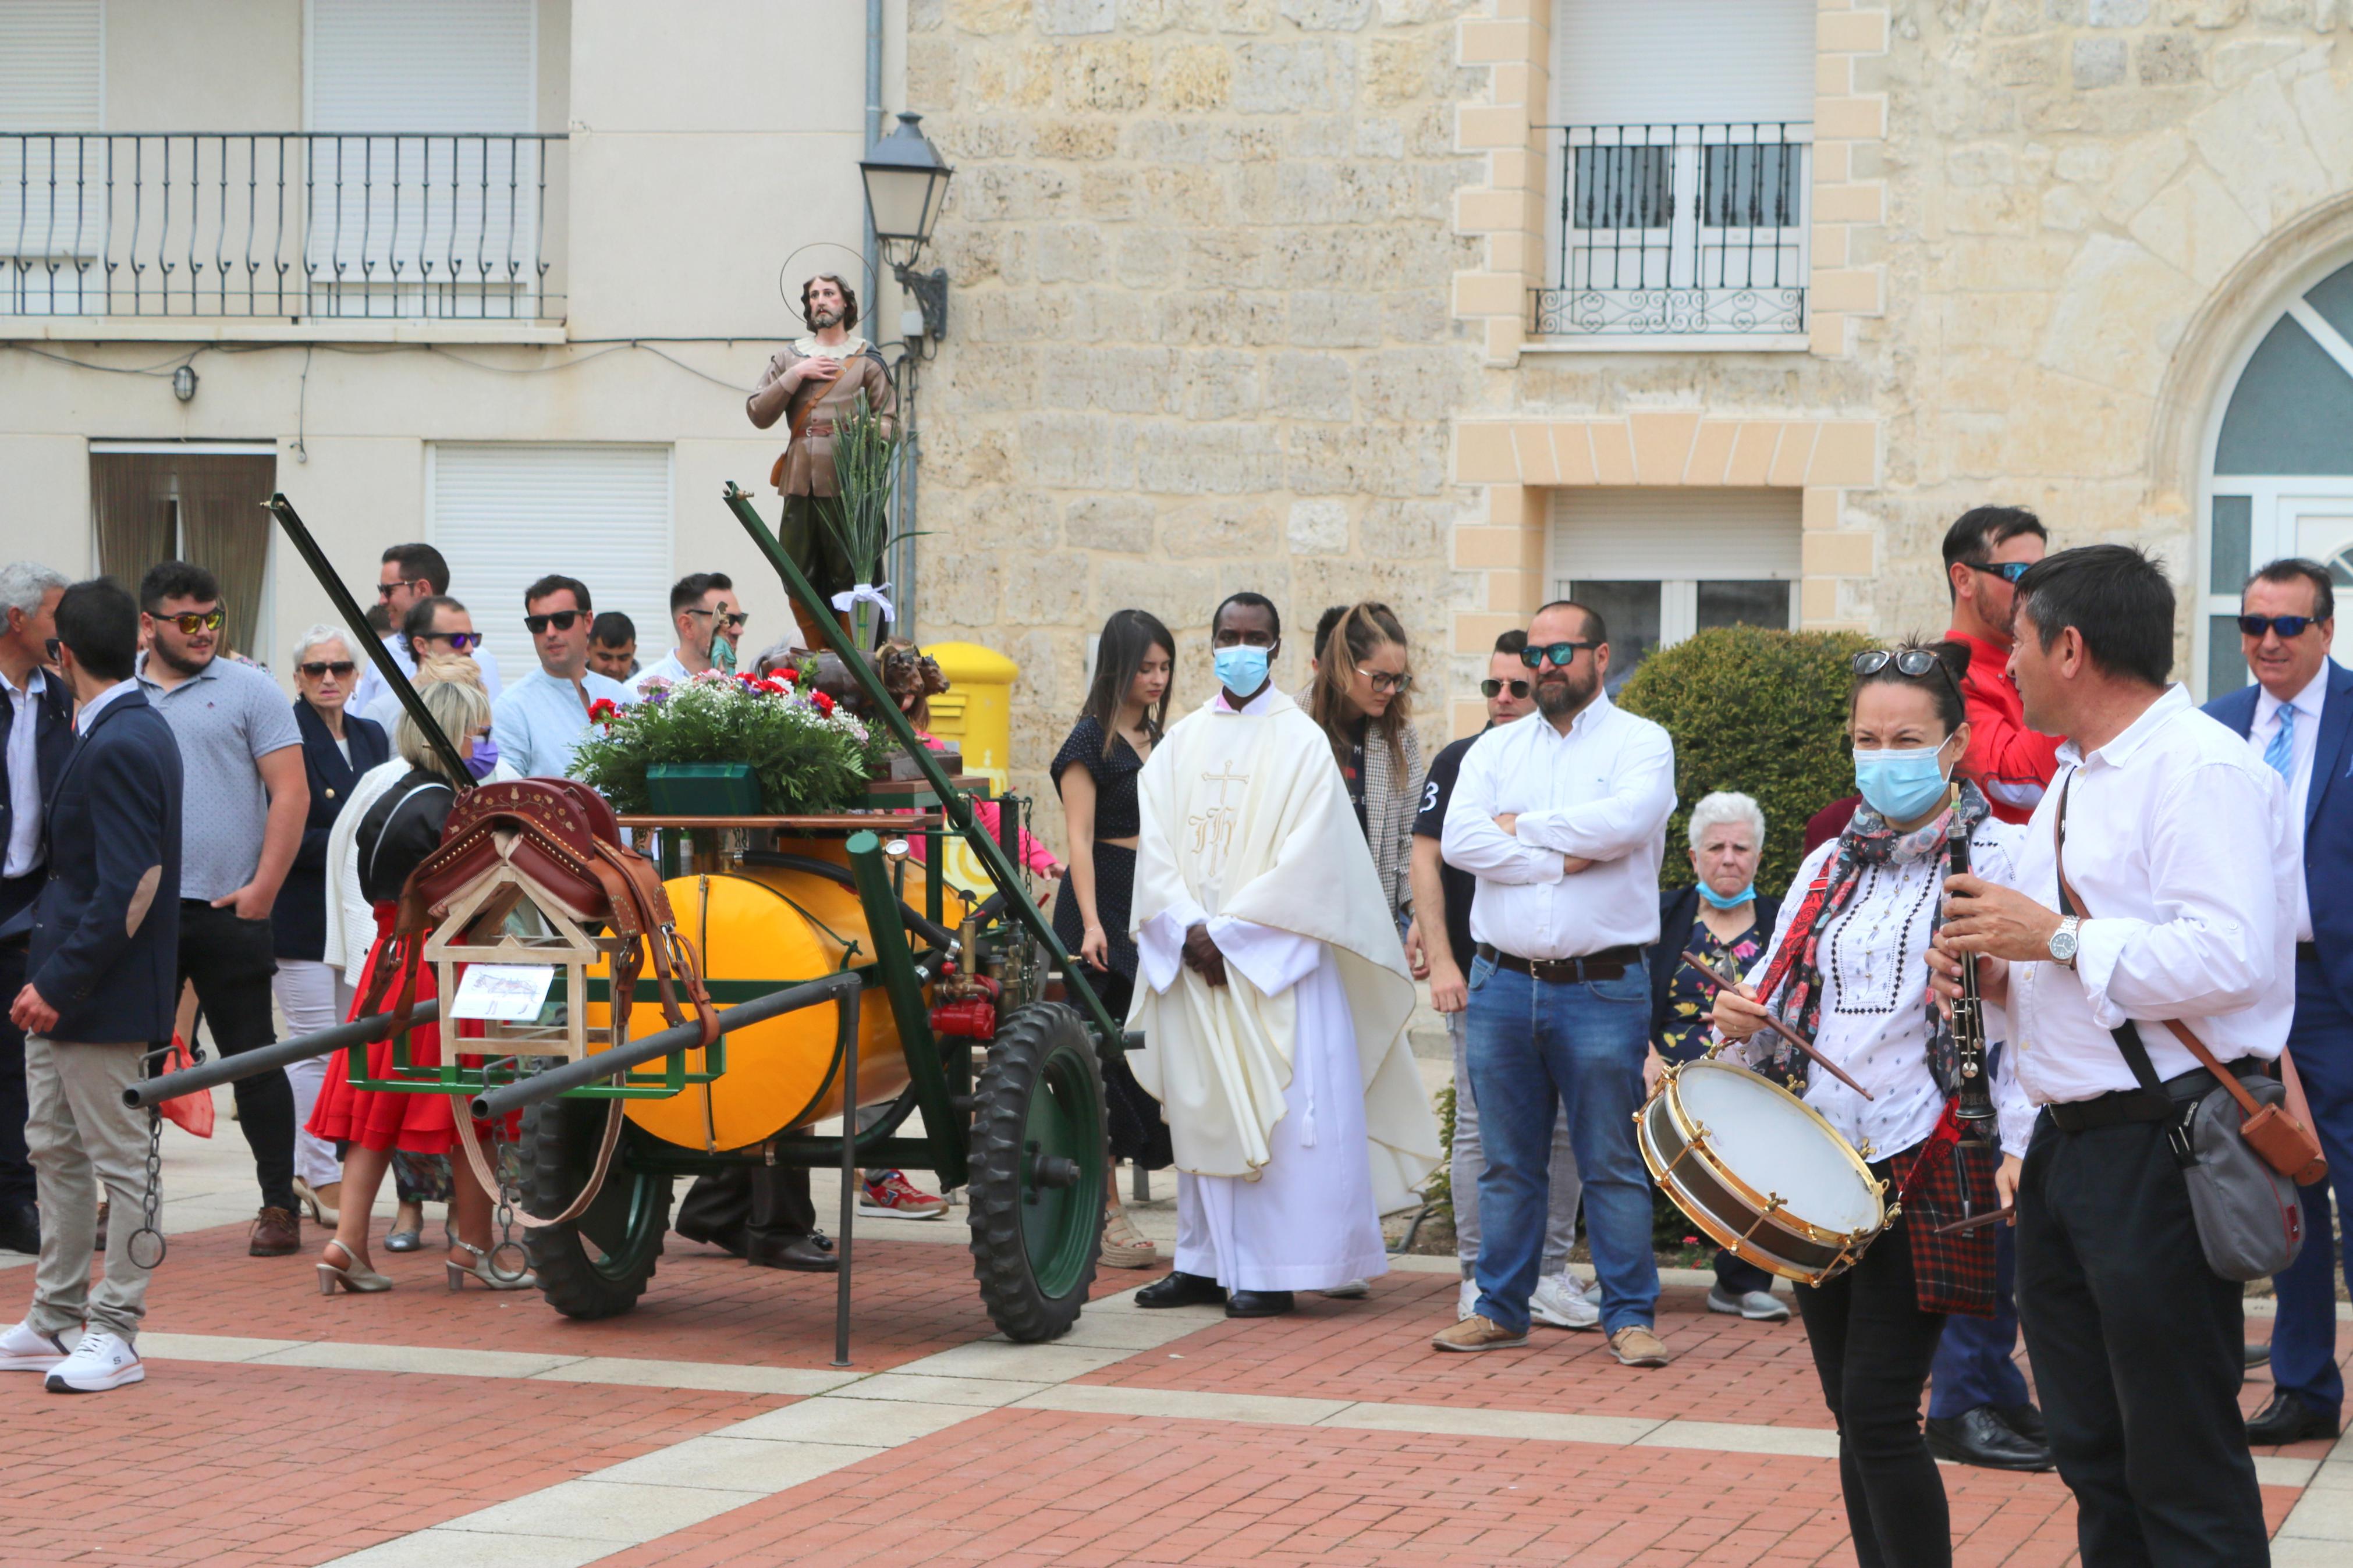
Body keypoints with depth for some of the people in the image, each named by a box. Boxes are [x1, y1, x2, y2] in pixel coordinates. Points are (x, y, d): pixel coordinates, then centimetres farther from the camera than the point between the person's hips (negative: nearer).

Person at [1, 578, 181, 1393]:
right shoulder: (136, 730, 11)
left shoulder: (119, 747, -20)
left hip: (104, 993, -10)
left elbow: (130, 887, -24)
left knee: (121, 1162, -1)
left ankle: (114, 1334, 5)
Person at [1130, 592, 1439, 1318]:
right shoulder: (1180, 744, 12)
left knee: (1275, 1112, -6)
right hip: (1191, 957, 4)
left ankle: (1270, 1270, -3)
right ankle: (1205, 1261, 11)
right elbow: (1155, 847, 5)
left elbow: (1306, 859, -10)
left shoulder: (1300, 742, -1)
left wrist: (1229, 931, -14)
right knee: (1200, 1111, 6)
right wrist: (1187, 928, -11)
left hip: (1274, 957, -4)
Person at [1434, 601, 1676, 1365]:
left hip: (1602, 987, -4)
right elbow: (1459, 840, -3)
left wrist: (1523, 827, -6)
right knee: (1507, 1162, 9)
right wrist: (1563, 860, -11)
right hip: (1502, 981, 4)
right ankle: (1500, 1308, 18)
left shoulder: (1640, 743, 2)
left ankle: (1629, 1315, 7)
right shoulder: (1494, 749, 12)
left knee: (1613, 1162, -1)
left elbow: (1627, 822, -18)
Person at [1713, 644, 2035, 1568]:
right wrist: (1739, 1021, -2)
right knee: (1853, 1416, 10)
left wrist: (2022, 1146, -23)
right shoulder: (1830, 867, 16)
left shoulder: (1997, 859, -3)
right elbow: (1775, 993, 21)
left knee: (1878, 1413, -11)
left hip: (1923, 1169, -6)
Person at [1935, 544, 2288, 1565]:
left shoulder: (2202, 770, -14)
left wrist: (2058, 939, -20)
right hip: (2068, 1144, 10)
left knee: (2183, 1474, -6)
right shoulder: (2074, 782, 19)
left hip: (2160, 1155, -10)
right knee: (2093, 1458, 16)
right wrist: (1996, 973, 6)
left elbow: (2231, 956, -28)